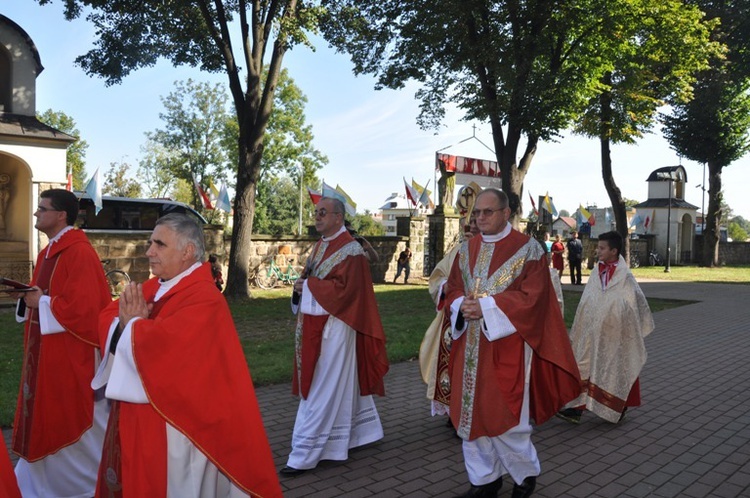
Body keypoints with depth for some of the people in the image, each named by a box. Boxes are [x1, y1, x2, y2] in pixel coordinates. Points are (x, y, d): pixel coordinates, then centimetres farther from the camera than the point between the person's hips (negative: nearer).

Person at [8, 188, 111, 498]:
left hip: (71, 354, -9)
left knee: (72, 419, 4)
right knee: (47, 417, 17)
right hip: (45, 352, 9)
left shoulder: (80, 253, -19)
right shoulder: (47, 253, 12)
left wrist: (40, 303, -16)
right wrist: (27, 296, -2)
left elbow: (83, 305, -26)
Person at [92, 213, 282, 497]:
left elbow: (159, 343, -30)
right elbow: (108, 317, 7)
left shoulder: (203, 298, -20)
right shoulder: (152, 288, 8)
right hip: (136, 414, 9)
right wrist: (127, 322, -15)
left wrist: (132, 324, -10)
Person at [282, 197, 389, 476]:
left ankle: (304, 455, 2)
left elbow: (343, 288, -22)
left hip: (333, 328, -9)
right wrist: (301, 287, -4)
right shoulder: (321, 246, 15)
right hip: (315, 327, 9)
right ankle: (359, 433, 33)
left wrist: (308, 285, -13)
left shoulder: (350, 250, -13)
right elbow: (311, 281, 19)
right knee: (342, 386, 18)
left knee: (321, 392, -4)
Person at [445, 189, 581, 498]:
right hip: (470, 348, 6)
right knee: (471, 413, 9)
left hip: (507, 347, -5)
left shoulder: (528, 249, -7)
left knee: (505, 417, 0)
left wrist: (486, 306, -20)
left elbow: (532, 297, -14)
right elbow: (452, 289, 12)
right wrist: (463, 306, -11)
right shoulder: (467, 250, 10)